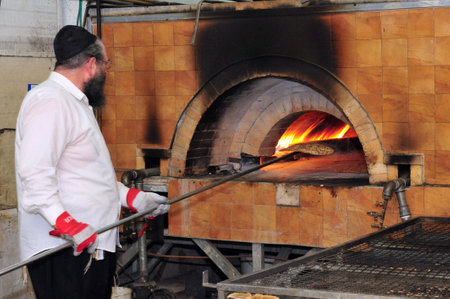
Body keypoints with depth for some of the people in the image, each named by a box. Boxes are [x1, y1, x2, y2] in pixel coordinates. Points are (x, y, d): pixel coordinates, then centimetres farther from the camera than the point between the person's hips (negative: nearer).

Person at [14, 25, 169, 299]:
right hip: (62, 249, -11)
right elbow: (34, 173, -25)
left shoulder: (75, 103, 23)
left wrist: (136, 199, 22)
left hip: (92, 244, 11)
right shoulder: (50, 102, -13)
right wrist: (70, 227, -29)